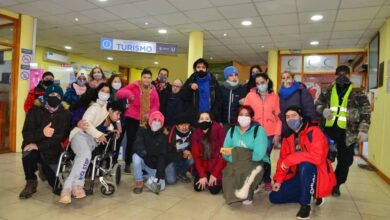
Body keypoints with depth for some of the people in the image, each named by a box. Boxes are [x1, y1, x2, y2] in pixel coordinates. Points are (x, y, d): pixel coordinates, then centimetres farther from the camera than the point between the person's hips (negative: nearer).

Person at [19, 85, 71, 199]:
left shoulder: (65, 114, -3)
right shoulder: (35, 111, -1)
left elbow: (60, 136, -14)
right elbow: (26, 134, -10)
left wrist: (39, 145, -27)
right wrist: (41, 132, -31)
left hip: (52, 151, 0)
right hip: (34, 147, 0)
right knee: (28, 154, -37)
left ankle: (45, 168, 33)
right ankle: (31, 182, -7)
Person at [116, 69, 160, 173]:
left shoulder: (153, 90, 5)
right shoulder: (134, 86, -4)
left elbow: (156, 105, 6)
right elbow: (119, 94, -10)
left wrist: (150, 114, -12)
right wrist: (128, 93, -32)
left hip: (146, 120, 3)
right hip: (132, 118, -2)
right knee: (131, 141, 1)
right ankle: (127, 164, 17)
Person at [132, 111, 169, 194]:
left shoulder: (163, 137, -8)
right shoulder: (142, 131, -8)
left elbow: (162, 157, -17)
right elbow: (137, 145, -23)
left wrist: (160, 174, -26)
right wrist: (141, 151, -45)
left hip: (155, 166, 0)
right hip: (143, 162, 0)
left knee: (161, 186, -21)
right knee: (136, 156, -34)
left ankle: (149, 176, 9)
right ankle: (139, 182, -16)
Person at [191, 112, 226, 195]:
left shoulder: (218, 130, -18)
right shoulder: (196, 134, -7)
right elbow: (196, 156, -7)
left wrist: (214, 174, -15)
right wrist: (202, 175, -14)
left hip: (216, 166, -3)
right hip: (203, 166, 3)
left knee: (214, 190, -13)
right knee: (197, 188, -5)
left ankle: (217, 179, 19)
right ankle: (206, 178, 25)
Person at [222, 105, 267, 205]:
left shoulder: (259, 130, -13)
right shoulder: (232, 130, 1)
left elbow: (258, 155, -23)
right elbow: (225, 152, -5)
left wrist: (234, 152, -17)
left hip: (255, 164, -3)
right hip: (236, 165, 4)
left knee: (256, 169, -34)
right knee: (228, 170, -24)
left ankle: (247, 193, -6)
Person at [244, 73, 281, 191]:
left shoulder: (274, 96, 3)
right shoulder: (250, 95, 0)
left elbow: (278, 116, 3)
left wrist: (277, 134, -1)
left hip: (270, 133, 0)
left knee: (266, 156, 7)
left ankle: (267, 180, 24)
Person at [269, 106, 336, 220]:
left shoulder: (314, 132, -19)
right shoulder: (288, 136, 2)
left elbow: (316, 157, -33)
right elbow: (282, 159, 4)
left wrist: (290, 160, -29)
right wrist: (278, 180, -6)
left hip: (315, 175, -7)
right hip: (298, 176, 7)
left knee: (304, 165, -40)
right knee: (274, 197, -2)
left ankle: (305, 205, -20)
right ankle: (310, 194, 13)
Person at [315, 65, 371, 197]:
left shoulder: (357, 93, 3)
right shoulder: (328, 91, 9)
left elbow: (366, 112, 2)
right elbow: (317, 104, 15)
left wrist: (363, 130, -7)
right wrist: (323, 110, -8)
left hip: (347, 132, -1)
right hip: (328, 129, 1)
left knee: (345, 160, 7)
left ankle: (336, 185, 27)